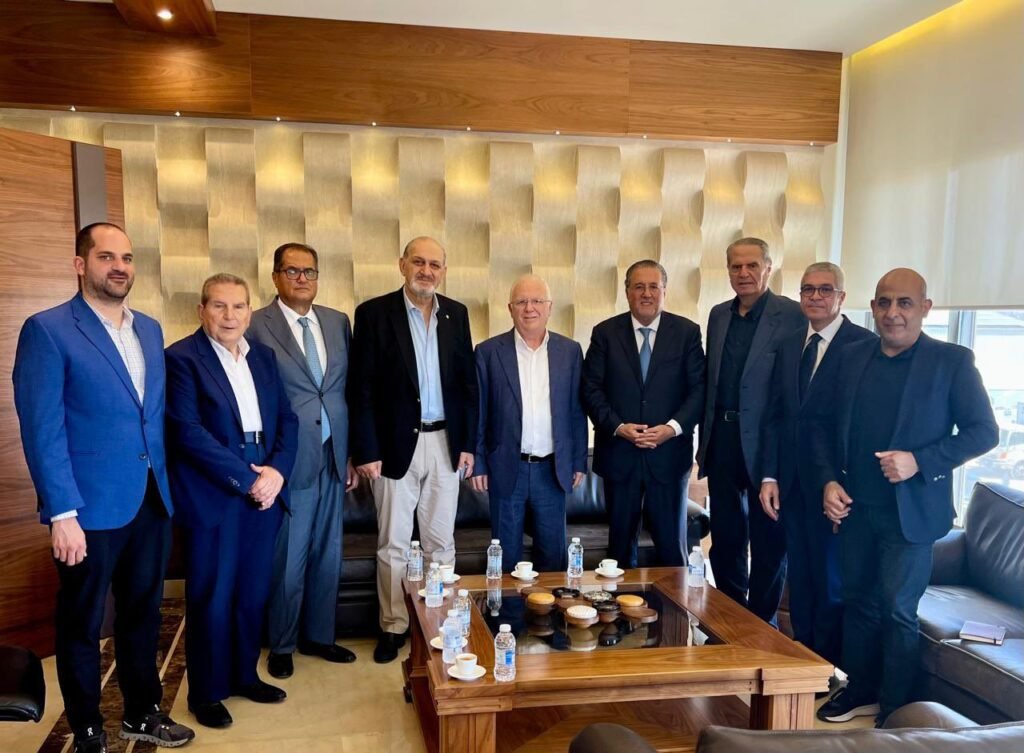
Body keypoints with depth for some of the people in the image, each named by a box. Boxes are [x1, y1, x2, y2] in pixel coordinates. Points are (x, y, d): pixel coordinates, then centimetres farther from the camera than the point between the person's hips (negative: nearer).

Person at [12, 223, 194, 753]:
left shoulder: (150, 330, 10)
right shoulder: (47, 330, -9)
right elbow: (42, 430, -13)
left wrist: (166, 485, 8)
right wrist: (62, 514, -17)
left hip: (152, 503, 6)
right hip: (90, 509, -5)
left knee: (143, 614, 18)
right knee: (82, 624, 12)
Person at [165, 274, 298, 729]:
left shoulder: (263, 356, 11)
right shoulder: (182, 358, -8)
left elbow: (287, 419, 9)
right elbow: (189, 432, -16)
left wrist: (276, 471, -8)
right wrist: (247, 480, -16)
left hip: (265, 491, 5)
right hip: (212, 496, -5)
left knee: (253, 594, 14)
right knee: (211, 599, 6)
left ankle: (244, 675, 32)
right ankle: (206, 693, 23)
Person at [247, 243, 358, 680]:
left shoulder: (338, 322, 8)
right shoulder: (256, 327, -7)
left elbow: (349, 391, 10)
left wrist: (351, 455, 9)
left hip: (333, 458, 5)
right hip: (288, 460, -5)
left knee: (327, 556, 15)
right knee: (288, 560, 7)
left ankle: (318, 636, 33)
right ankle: (282, 646, 28)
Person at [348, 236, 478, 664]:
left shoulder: (456, 314, 6)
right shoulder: (374, 313, -6)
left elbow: (468, 383, 8)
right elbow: (361, 388, -8)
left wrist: (468, 443, 3)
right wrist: (366, 451, -11)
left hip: (445, 443, 3)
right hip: (395, 445, -3)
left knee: (441, 541, 13)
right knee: (393, 545, 7)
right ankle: (393, 627, 22)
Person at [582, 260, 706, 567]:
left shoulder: (687, 332, 2)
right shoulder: (605, 333, 3)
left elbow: (699, 388, -2)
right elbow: (591, 389, -1)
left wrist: (673, 427, -15)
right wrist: (619, 427, -13)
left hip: (669, 453, 0)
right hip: (619, 455, 1)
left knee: (672, 544, 8)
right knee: (621, 543, 12)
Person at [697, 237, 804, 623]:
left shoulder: (793, 315, -9)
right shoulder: (718, 315, 10)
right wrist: (705, 440, 11)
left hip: (767, 443, -6)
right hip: (722, 441, 6)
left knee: (768, 540, 8)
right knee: (725, 538, 16)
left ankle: (761, 622, 24)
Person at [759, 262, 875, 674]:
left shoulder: (864, 345, -9)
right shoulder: (788, 346, 11)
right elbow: (774, 416, 10)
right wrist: (769, 476, 4)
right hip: (793, 484, 6)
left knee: (831, 580, 7)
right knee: (799, 578, 15)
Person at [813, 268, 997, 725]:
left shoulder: (952, 361, -6)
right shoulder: (852, 357, 5)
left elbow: (984, 431, -7)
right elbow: (823, 423, 10)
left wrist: (920, 461, -19)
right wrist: (829, 481, -2)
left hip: (910, 511, -4)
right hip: (853, 507, 4)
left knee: (897, 611, 3)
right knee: (857, 601, 15)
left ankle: (894, 712, 19)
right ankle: (860, 691, 32)